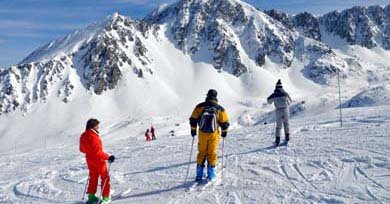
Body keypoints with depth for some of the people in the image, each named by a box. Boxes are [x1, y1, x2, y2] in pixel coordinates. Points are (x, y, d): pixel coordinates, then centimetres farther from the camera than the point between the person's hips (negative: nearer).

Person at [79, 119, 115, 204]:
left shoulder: (83, 136, -1)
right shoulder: (93, 136, -28)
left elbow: (82, 149, 11)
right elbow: (98, 152, -30)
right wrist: (108, 157, -22)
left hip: (90, 160, 8)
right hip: (98, 160, -7)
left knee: (93, 178, 21)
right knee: (105, 178, 10)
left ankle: (91, 196, 25)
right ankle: (105, 197, 16)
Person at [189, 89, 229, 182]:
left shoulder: (200, 106, -2)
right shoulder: (219, 109, -3)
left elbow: (193, 119, -2)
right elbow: (224, 122, -1)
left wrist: (193, 130, 11)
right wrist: (224, 132, 16)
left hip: (202, 133, 1)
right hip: (213, 134, -1)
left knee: (201, 153, 13)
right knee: (211, 153, 10)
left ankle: (199, 175, 13)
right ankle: (211, 175, 10)